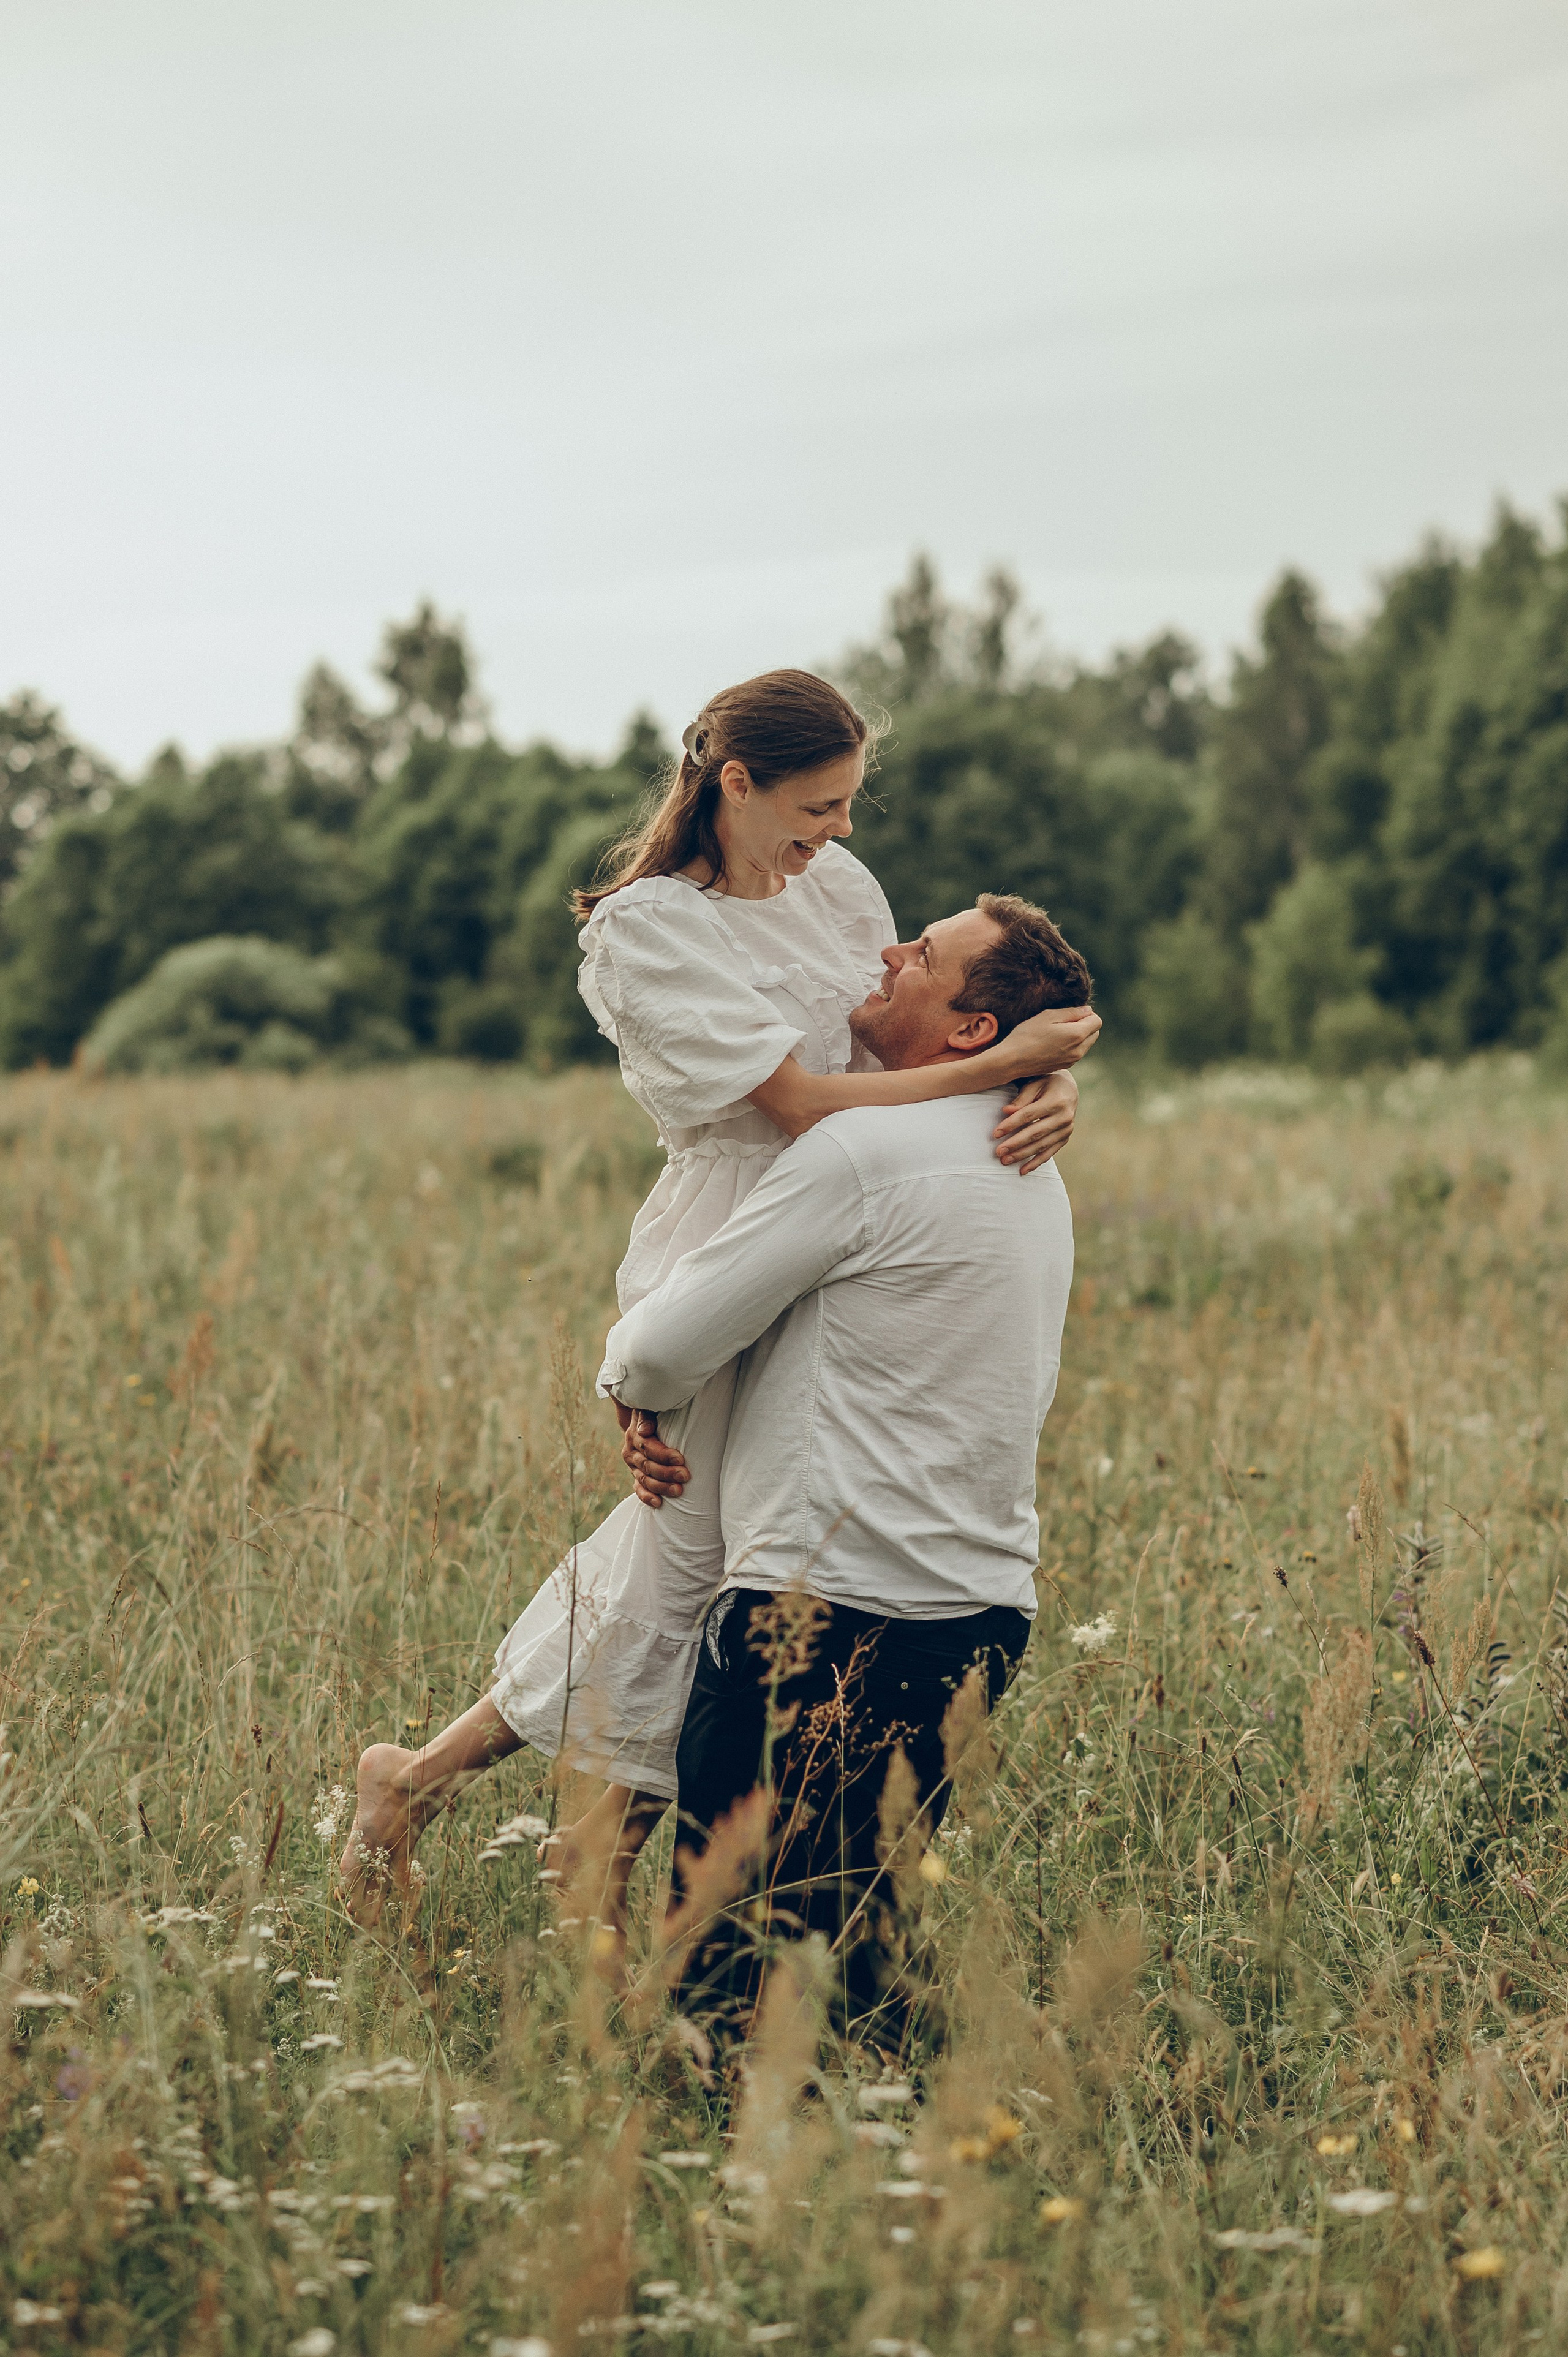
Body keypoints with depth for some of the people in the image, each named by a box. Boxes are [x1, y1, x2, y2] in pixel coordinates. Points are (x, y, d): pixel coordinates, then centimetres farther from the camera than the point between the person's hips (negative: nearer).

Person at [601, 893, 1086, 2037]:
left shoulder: (867, 1150, -14)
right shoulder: (1036, 1181, 15)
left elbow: (663, 1353, -11)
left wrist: (621, 1367, 13)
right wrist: (711, 1443, 16)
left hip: (827, 1615, -9)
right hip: (985, 1609, 9)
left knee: (732, 1961, -2)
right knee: (855, 1928, 17)